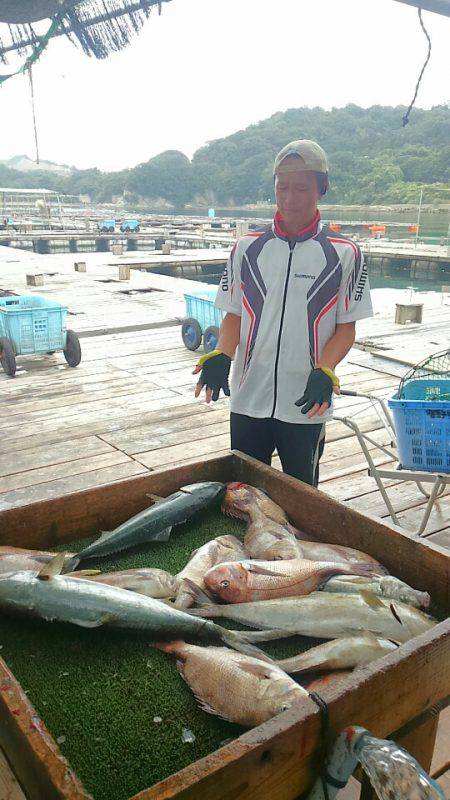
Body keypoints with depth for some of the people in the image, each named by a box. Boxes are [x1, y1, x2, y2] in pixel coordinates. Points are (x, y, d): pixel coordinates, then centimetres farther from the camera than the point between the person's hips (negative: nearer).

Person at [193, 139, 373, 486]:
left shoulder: (344, 254, -2)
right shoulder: (247, 248, 3)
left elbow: (346, 328, 0)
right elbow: (233, 316, 7)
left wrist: (324, 372, -17)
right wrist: (221, 357, -11)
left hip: (307, 405, -1)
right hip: (247, 400, 2)